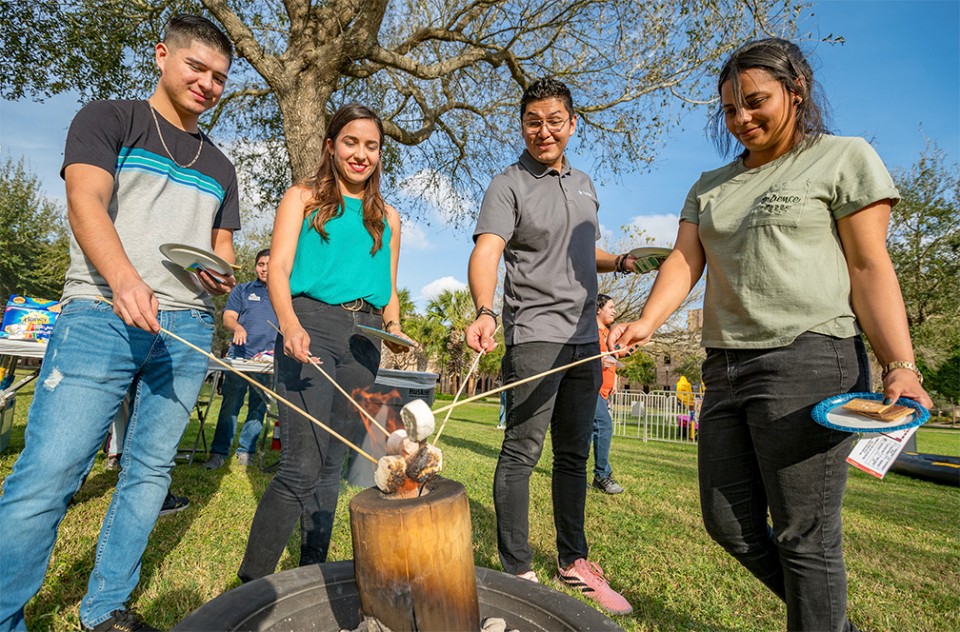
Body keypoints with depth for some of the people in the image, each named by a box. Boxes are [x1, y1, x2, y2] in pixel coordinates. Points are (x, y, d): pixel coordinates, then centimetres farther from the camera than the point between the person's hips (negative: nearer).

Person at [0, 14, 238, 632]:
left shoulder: (219, 167, 21)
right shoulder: (108, 119, 9)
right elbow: (86, 202, -7)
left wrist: (225, 275, -3)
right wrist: (125, 279, -26)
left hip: (187, 329, 4)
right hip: (101, 316, -4)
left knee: (150, 473, 7)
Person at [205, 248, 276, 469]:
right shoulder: (242, 290, 14)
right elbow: (228, 317, 6)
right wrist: (238, 327, -16)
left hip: (269, 360, 1)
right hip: (239, 356, 0)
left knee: (258, 407, 5)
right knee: (230, 405, -4)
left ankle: (246, 451, 14)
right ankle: (219, 453, 1)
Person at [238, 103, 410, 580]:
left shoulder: (387, 217, 21)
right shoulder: (304, 197, 10)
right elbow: (278, 268, -3)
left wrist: (394, 327, 4)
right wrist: (290, 326, -21)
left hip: (364, 338, 4)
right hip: (313, 324, -4)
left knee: (333, 466, 9)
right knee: (302, 466, -13)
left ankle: (313, 571, 23)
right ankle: (251, 580, 4)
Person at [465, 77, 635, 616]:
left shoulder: (585, 185, 17)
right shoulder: (508, 185, -4)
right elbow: (486, 252, -20)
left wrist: (619, 262, 8)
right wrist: (486, 312, -38)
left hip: (585, 338, 7)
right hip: (535, 335, -6)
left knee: (574, 454, 13)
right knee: (522, 452, -3)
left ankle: (574, 561, 28)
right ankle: (518, 571, 13)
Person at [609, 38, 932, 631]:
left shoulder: (845, 159, 5)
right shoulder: (711, 187, 19)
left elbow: (870, 267, -3)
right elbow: (685, 260, 6)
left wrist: (901, 366, -14)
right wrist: (647, 321, -12)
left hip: (808, 363, -6)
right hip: (726, 369, 6)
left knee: (804, 536, -1)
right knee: (729, 523, 10)